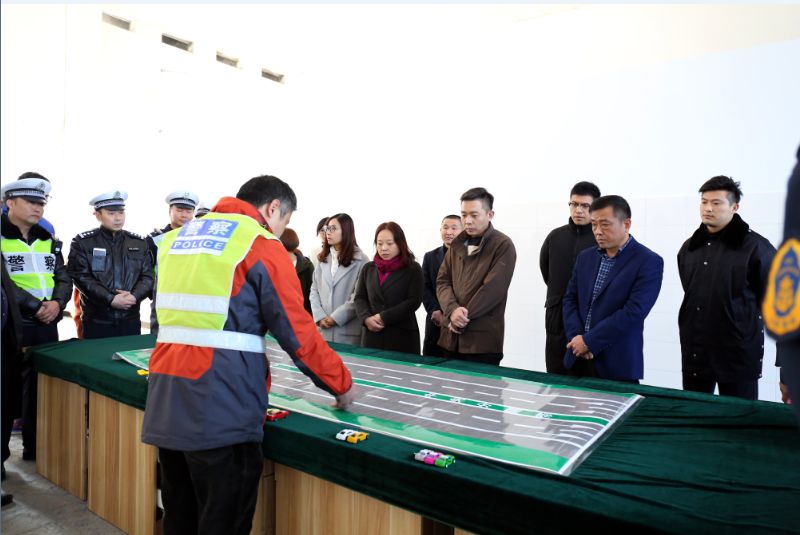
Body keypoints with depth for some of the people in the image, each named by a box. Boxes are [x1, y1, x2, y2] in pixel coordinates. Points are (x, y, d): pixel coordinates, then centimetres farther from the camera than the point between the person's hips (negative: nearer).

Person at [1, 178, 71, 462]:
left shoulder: (47, 240, 13)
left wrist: (57, 303, -8)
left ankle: (34, 446, 25)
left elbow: (63, 277, 10)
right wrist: (35, 307, -17)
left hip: (47, 325, 5)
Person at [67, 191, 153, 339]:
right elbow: (82, 277, -9)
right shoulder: (83, 242, 1)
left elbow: (147, 276, 3)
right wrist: (110, 299, -18)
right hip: (96, 321, -3)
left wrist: (135, 296, -15)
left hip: (131, 320, 3)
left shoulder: (139, 242, 9)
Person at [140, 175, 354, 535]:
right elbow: (298, 333, -8)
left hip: (166, 402, 8)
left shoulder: (177, 238, 17)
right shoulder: (262, 246, -6)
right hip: (221, 408, -7)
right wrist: (342, 384, 5)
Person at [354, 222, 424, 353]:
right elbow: (359, 298, 10)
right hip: (372, 334, 3)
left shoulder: (413, 269, 1)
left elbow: (414, 301, -8)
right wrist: (366, 318, -10)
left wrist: (384, 317, -14)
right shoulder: (368, 268, 13)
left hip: (403, 335, -3)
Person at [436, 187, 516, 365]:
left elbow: (492, 289, -15)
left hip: (483, 339, -6)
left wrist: (462, 318, -12)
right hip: (451, 336, 6)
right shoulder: (457, 244, 13)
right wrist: (452, 310, -13)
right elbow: (442, 281, 7)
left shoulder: (503, 245, -7)